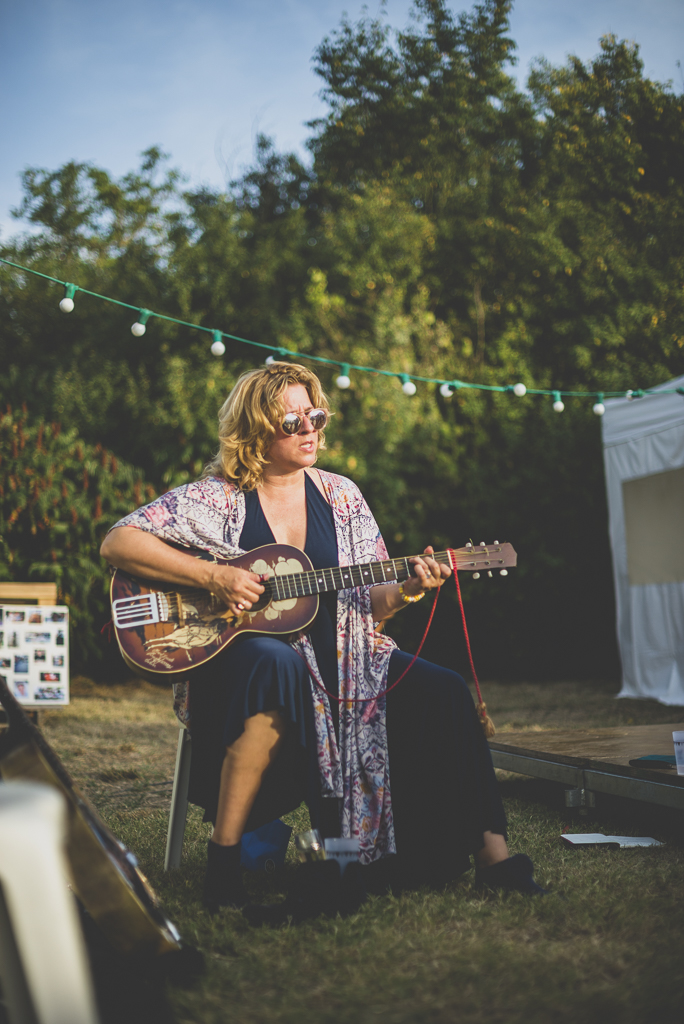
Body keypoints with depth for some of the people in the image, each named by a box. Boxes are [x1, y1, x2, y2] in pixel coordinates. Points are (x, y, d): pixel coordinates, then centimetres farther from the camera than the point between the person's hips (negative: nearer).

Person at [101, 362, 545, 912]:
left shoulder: (340, 496, 11)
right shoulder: (219, 497, -2)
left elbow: (368, 605, 13)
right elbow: (118, 542, -10)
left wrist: (405, 590, -10)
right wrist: (214, 576, -19)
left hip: (340, 658, 5)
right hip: (241, 655, -4)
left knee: (442, 692, -17)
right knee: (278, 664, -40)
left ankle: (490, 852, -9)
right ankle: (224, 858, -29)